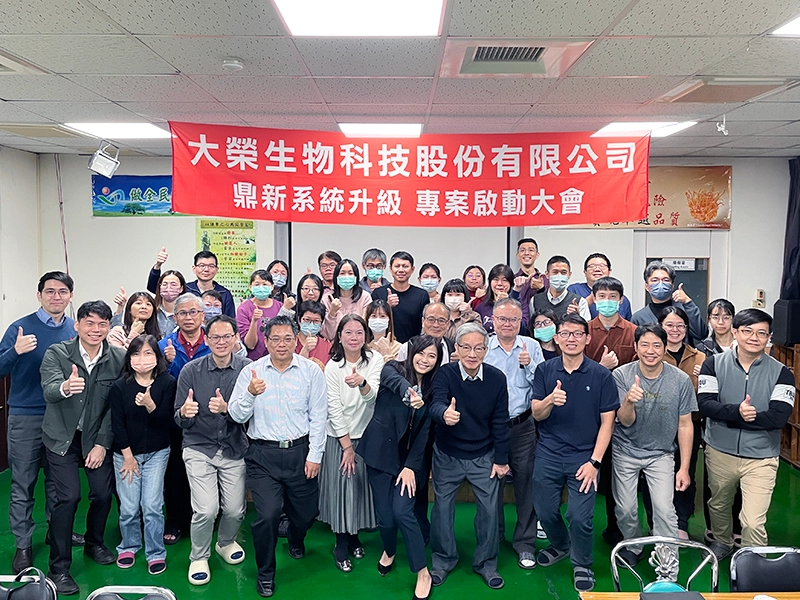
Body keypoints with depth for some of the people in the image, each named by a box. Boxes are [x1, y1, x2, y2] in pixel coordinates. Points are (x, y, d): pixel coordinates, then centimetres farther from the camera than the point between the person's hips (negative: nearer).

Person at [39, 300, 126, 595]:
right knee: (68, 496, -10)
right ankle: (59, 568, 6)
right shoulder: (56, 353, -12)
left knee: (103, 493, 2)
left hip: (98, 438, 2)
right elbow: (49, 391, -29)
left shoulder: (119, 358, -8)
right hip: (62, 437, -2)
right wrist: (65, 387, -52)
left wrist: (102, 444, -8)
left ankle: (94, 543, 32)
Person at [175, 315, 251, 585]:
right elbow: (179, 420, -6)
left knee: (235, 510, 5)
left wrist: (227, 409, -29)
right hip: (199, 448, -1)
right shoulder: (191, 371, -9)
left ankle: (226, 542, 40)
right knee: (206, 510, -9)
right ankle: (199, 558, 21)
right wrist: (185, 412, -29)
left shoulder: (247, 368, -10)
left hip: (234, 449, 1)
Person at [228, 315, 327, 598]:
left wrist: (315, 455, -5)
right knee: (267, 514, -8)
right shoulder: (252, 371, -3)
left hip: (300, 452, 1)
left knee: (307, 511, 12)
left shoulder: (311, 371, -3)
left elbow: (318, 416, -2)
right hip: (263, 455, -1)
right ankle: (265, 573, 20)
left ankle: (295, 539, 51)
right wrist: (250, 393, -25)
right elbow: (237, 416, -5)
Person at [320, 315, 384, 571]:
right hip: (340, 437, -1)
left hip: (367, 435, 2)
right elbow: (334, 408, -10)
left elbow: (372, 397, -22)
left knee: (362, 486, 12)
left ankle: (355, 536, 35)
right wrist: (347, 446, -10)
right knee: (341, 488, 2)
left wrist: (362, 383, -45)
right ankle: (341, 544, 22)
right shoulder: (332, 367, -11)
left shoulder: (375, 360, -8)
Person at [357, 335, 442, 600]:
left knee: (402, 511, -12)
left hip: (409, 457, 1)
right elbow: (394, 381, -33)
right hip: (381, 452, -1)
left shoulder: (433, 389, 2)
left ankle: (423, 572, 5)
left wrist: (411, 466, -8)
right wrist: (409, 393, -56)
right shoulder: (393, 369, -7)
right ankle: (389, 551, 37)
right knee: (384, 514, 4)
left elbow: (424, 432, 0)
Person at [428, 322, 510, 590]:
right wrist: (444, 413, -57)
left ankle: (486, 563, 30)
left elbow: (500, 421, -5)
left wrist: (501, 459, -2)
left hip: (483, 457, 1)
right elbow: (436, 404, -34)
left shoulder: (496, 378, -12)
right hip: (447, 456, -1)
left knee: (489, 510, 7)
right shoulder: (445, 374, -17)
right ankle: (443, 559, 35)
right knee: (442, 508, 12)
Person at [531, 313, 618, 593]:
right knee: (545, 511, 11)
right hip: (548, 454, 2)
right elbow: (537, 414, -3)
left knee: (580, 517, -3)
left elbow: (607, 422, -4)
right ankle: (560, 545, 43)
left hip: (583, 457, -2)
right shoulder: (544, 370, -2)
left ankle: (582, 565, 25)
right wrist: (550, 400, -26)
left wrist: (594, 461, -10)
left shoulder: (601, 375, -7)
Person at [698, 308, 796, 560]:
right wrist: (737, 412, -33)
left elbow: (779, 417, -18)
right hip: (719, 452, 2)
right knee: (718, 505, 23)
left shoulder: (781, 373, -7)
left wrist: (725, 417, -21)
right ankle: (722, 542, 51)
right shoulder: (715, 364, -5)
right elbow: (705, 404, -15)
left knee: (753, 522, -7)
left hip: (761, 458, -2)